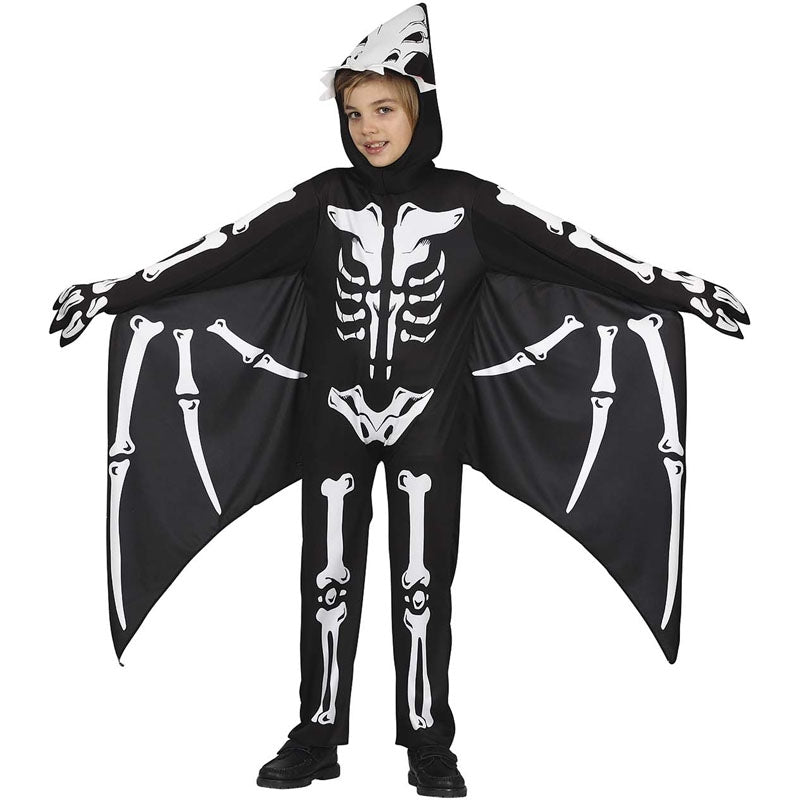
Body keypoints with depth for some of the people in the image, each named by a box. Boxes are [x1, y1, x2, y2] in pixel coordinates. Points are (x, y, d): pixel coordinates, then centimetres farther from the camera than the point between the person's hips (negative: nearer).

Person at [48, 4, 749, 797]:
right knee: (329, 576, 7)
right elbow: (220, 253, -3)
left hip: (428, 422, -1)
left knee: (423, 580, 4)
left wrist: (678, 289, -8)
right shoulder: (321, 201, 0)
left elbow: (570, 251, -4)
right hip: (334, 420, 1)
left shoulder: (470, 204, -2)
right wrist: (116, 291, -8)